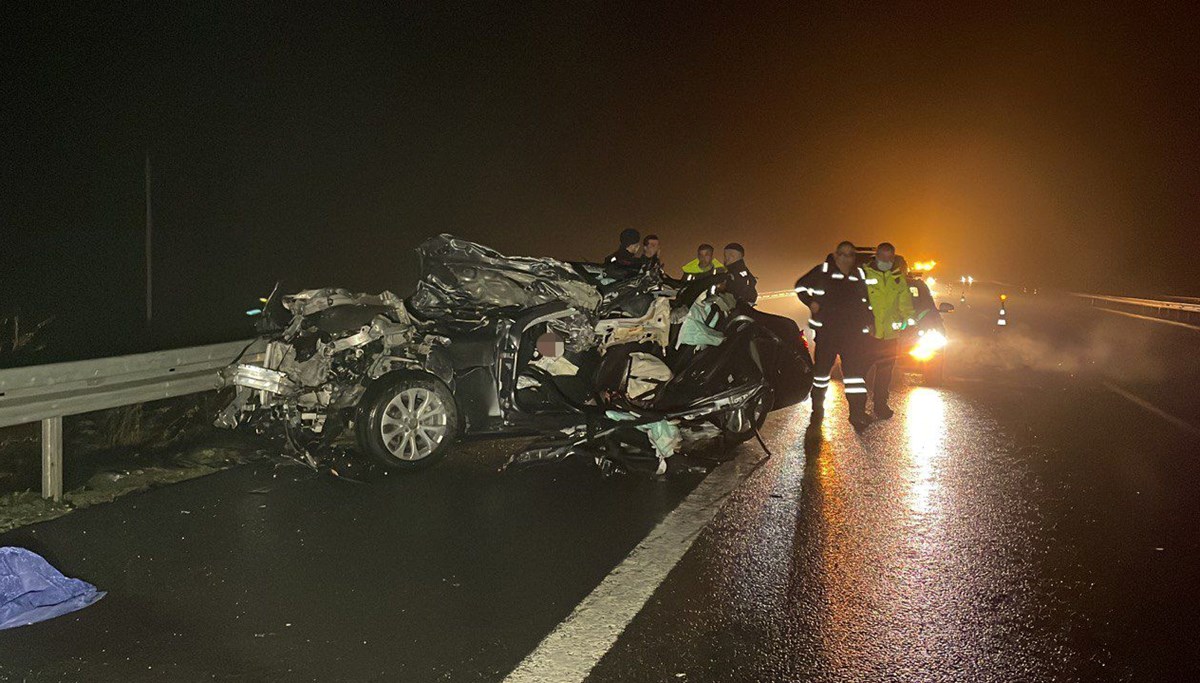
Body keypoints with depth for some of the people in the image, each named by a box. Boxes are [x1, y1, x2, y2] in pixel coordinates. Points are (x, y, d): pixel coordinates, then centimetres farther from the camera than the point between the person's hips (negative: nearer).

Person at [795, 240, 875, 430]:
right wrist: (811, 303, -6)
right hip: (827, 329, -2)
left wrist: (869, 322, 12)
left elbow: (867, 301, 22)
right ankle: (817, 410, 21)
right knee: (821, 368, 6)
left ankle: (858, 412, 0)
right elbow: (800, 286, 8)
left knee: (855, 369, -5)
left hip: (853, 331, 2)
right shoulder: (823, 271, -1)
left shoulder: (860, 275, 10)